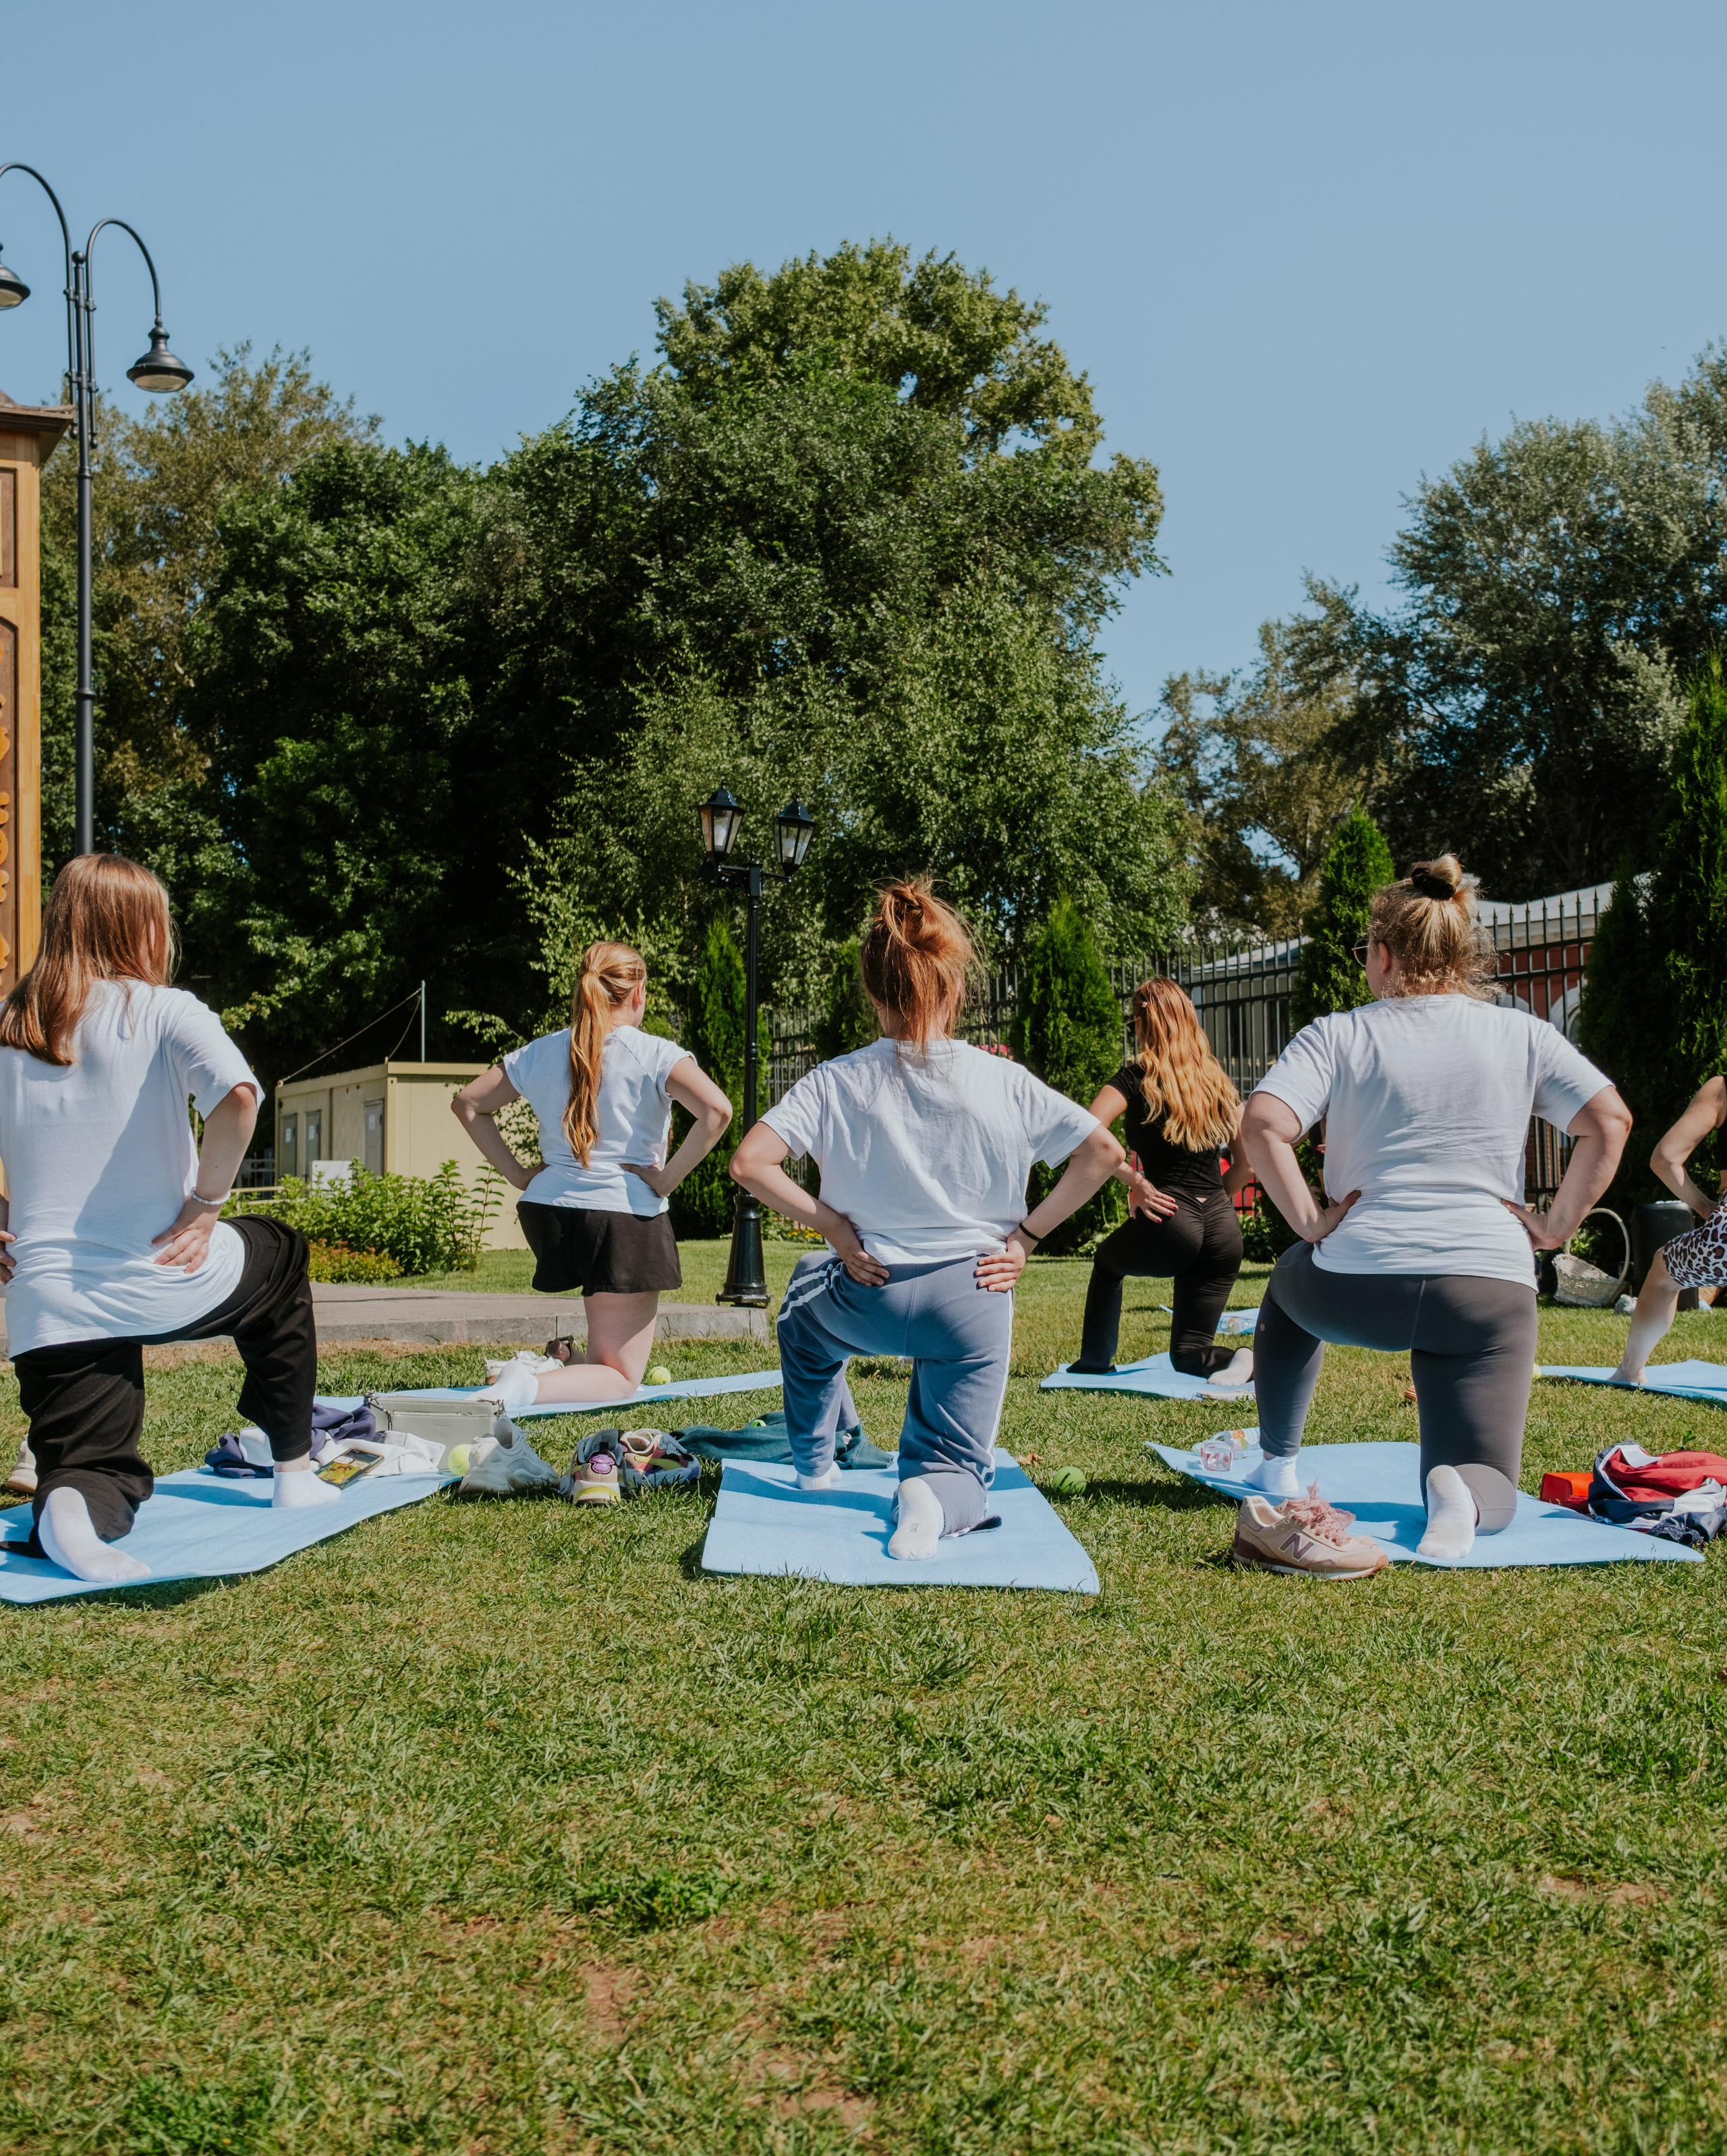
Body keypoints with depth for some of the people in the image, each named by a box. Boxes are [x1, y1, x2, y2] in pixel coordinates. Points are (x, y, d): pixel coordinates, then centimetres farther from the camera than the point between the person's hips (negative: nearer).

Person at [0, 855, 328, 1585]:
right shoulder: (162, 1011, -7)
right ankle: (294, 1473, 32)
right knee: (280, 1258, 30)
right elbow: (237, 1094, -25)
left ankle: (68, 1508, -24)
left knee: (99, 1473, 15)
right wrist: (206, 1205, -14)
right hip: (160, 1283, -3)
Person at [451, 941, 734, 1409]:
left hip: (547, 1210, 6)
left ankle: (554, 1366, 22)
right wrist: (669, 1179, -13)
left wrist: (517, 1173, 11)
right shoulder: (655, 1054, -8)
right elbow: (716, 1111, -23)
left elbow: (467, 1104, 14)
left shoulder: (540, 1053, 7)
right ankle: (529, 1386, -25)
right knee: (620, 1378, 3)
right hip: (625, 1216, -6)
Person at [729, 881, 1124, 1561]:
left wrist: (837, 1230, -5)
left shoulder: (839, 1081, -8)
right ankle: (933, 1499, -23)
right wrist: (1026, 1236, 0)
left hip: (871, 1296, 1)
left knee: (805, 1295, 37)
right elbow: (1102, 1152, -6)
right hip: (974, 1299, 0)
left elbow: (750, 1163, -14)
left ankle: (814, 1469, 36)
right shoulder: (1004, 1082, -7)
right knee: (960, 1472, 14)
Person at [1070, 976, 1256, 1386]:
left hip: (1167, 1224, -4)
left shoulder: (1138, 1076, -4)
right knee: (1189, 1352, 15)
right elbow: (1247, 1164, 11)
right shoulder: (1219, 1081, 11)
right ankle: (1239, 1363, -15)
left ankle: (1095, 1364, 32)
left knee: (1107, 1261, 32)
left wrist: (1134, 1180, -10)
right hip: (1223, 1229, 4)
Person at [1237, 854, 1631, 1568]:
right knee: (1489, 1493, 10)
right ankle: (1457, 1495, -27)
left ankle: (1278, 1468, 31)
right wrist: (1556, 1227, 4)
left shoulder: (1337, 1035, 3)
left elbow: (1263, 1125, -12)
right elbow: (1609, 1122, -2)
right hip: (1491, 1288, 1)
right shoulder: (1523, 1035, 8)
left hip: (1357, 1291, 0)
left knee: (1289, 1285, 36)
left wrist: (1309, 1221, -3)